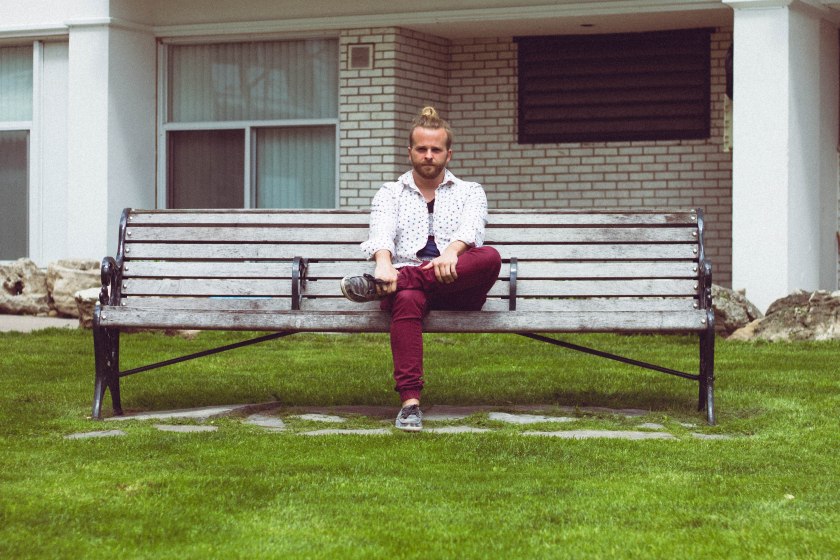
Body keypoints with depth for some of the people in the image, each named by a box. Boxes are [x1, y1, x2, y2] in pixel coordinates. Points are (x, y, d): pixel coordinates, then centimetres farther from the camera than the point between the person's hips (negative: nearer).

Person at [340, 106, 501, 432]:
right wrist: (384, 264, -28)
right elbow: (381, 233, -2)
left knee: (490, 257, -34)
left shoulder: (470, 192, 19)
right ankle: (409, 402, -46)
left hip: (458, 287, 1)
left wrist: (451, 252, -30)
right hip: (405, 281, -1)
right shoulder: (390, 194, 20)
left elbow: (471, 228, -5)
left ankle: (377, 285, -37)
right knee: (407, 300, -39)